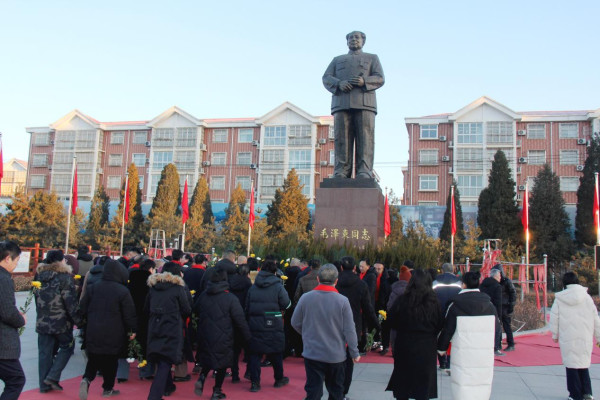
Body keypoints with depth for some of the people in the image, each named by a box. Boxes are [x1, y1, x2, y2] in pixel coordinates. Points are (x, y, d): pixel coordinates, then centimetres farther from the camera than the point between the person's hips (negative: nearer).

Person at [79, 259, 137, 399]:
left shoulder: (93, 288, 3)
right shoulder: (123, 291, -12)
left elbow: (83, 309, 9)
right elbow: (129, 314, -10)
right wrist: (133, 330, 3)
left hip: (93, 332, 3)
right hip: (114, 334, -3)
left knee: (93, 360, 17)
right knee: (111, 361, 12)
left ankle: (87, 379, -7)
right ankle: (108, 389, 21)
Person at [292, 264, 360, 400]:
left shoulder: (306, 298, -10)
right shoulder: (342, 301, -13)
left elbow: (295, 323, 2)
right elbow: (349, 330, -9)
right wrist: (355, 353, 4)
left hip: (312, 353, 0)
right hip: (336, 355, 0)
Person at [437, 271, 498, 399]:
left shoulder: (455, 306, -7)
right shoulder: (490, 306, 5)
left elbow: (447, 330, -3)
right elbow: (494, 330, 12)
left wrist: (441, 348, 12)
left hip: (463, 358, -3)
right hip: (485, 359, 4)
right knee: (483, 389, 11)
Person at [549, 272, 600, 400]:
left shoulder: (559, 299, -3)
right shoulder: (586, 297, 1)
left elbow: (554, 318, 0)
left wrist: (554, 334, 13)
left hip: (567, 339, -2)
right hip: (585, 338, 2)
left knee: (571, 365, 3)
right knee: (584, 364, 16)